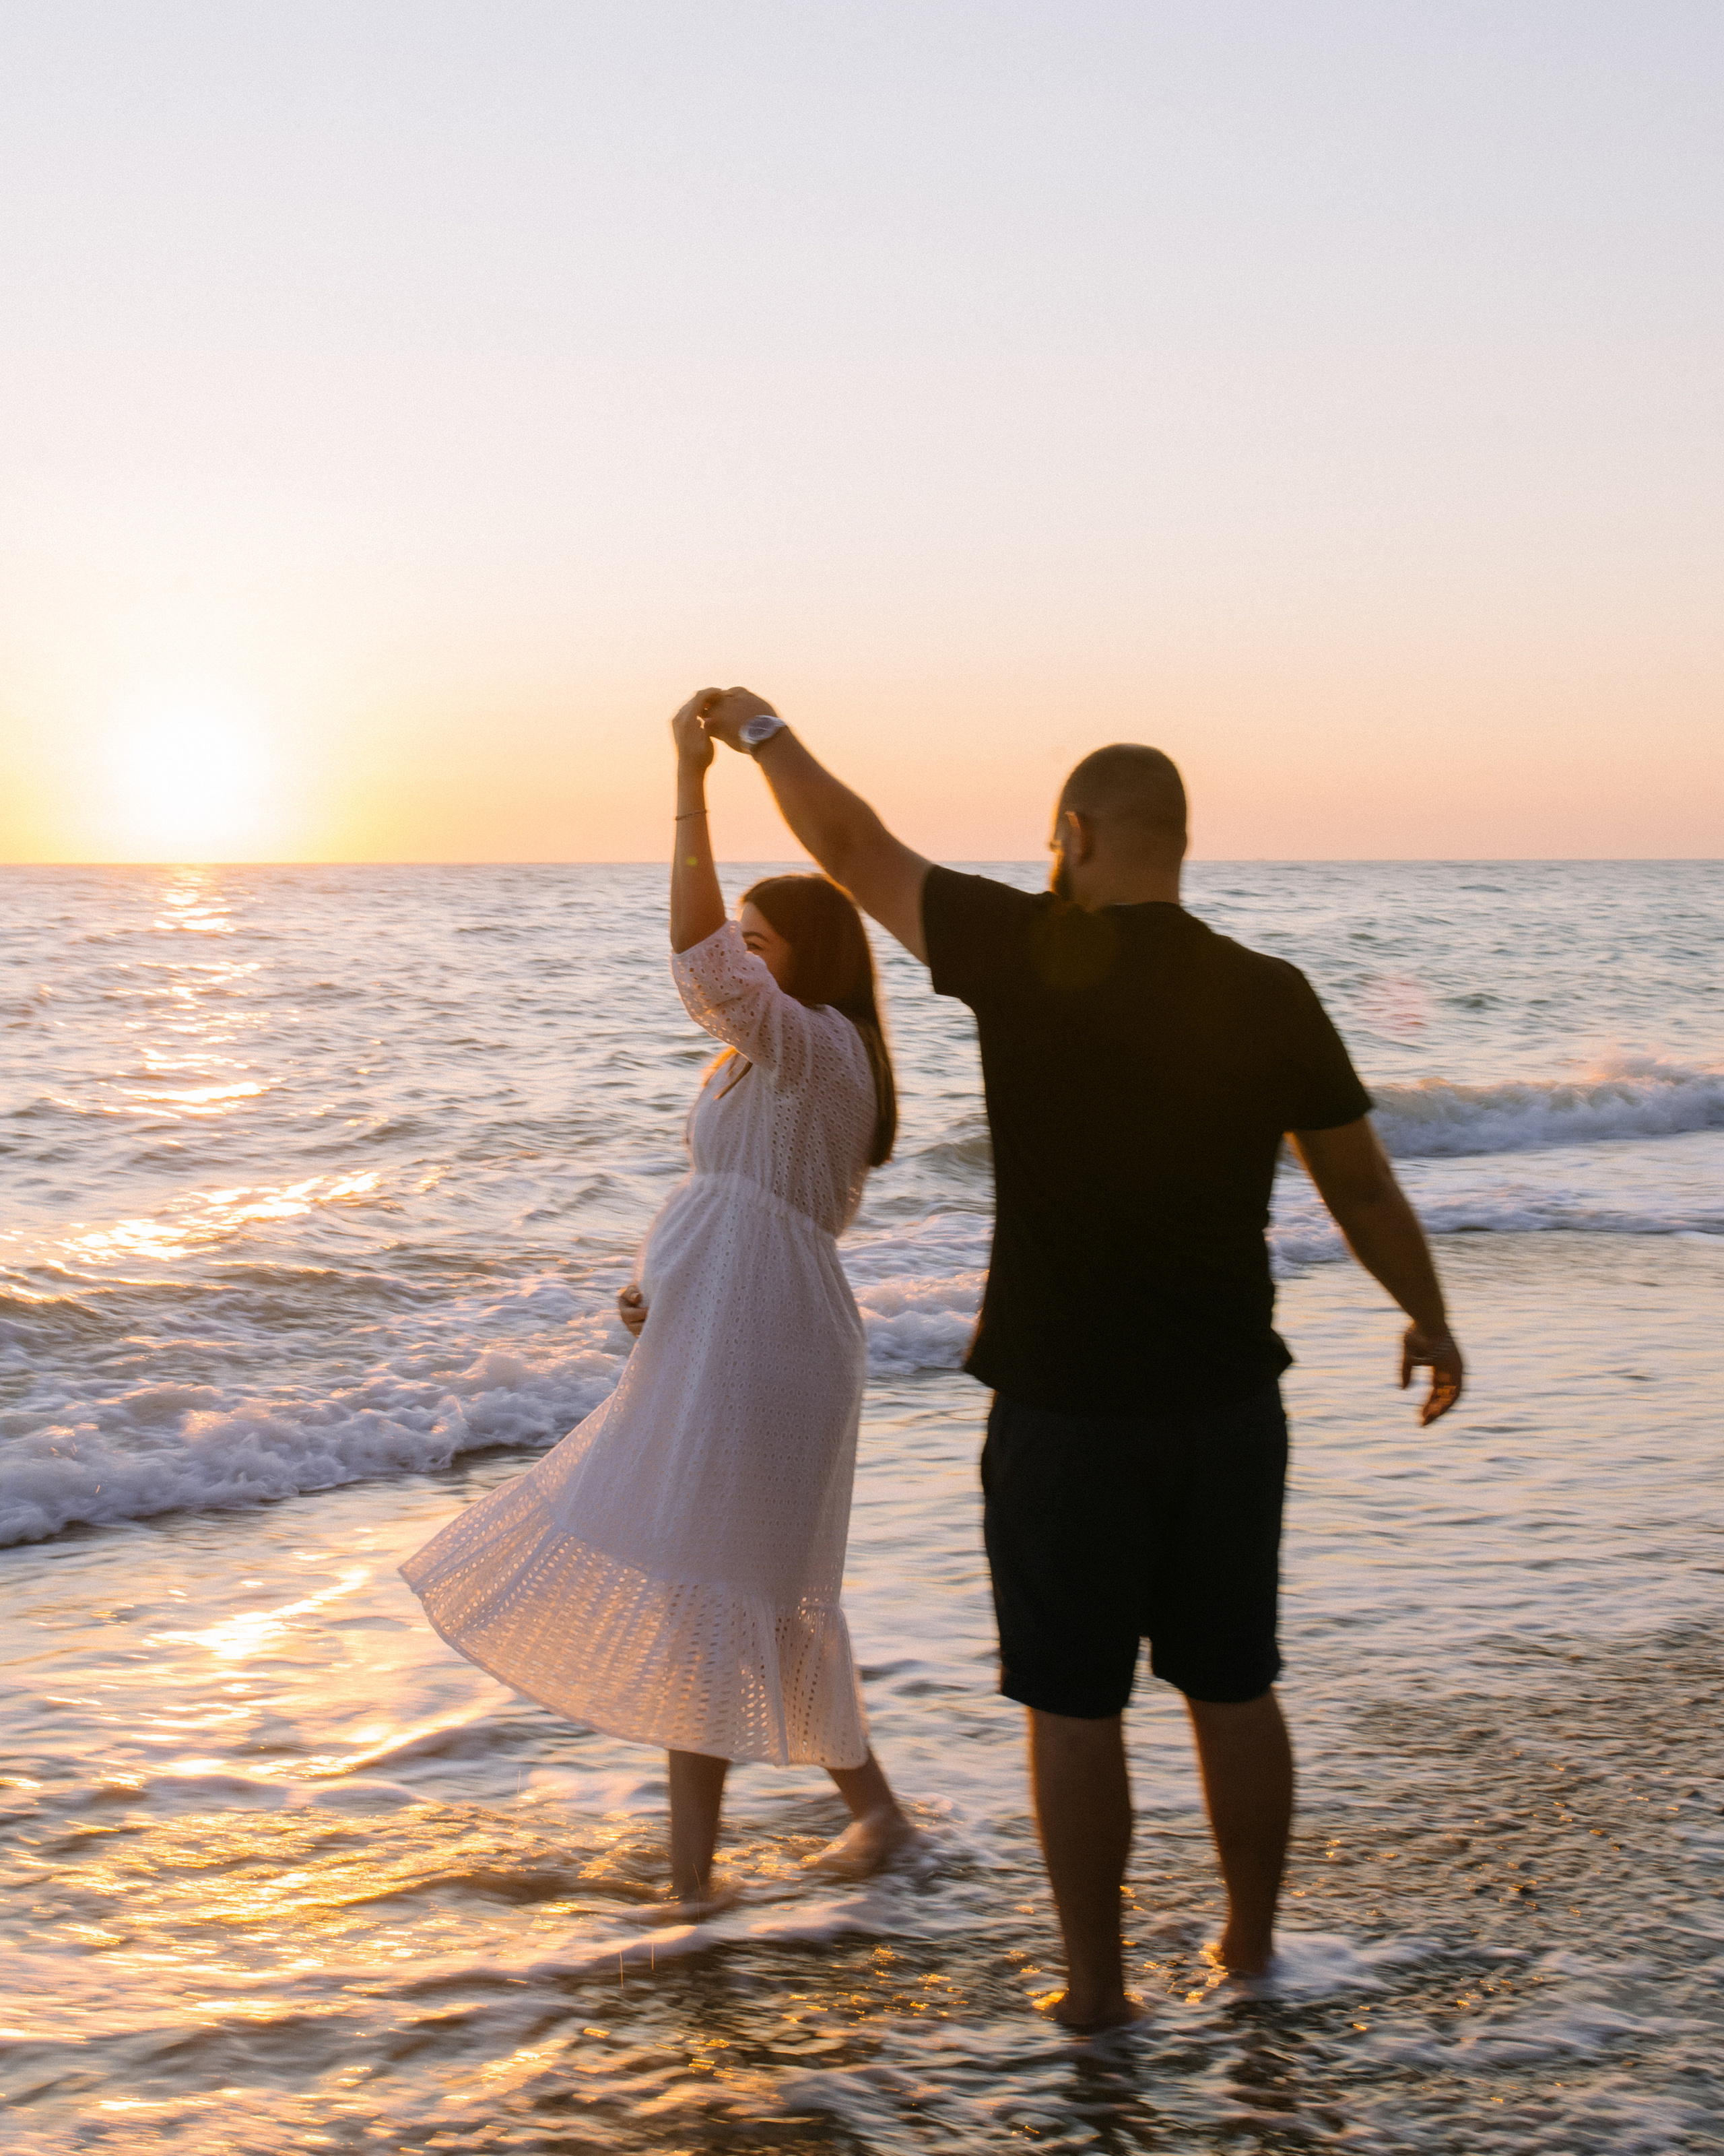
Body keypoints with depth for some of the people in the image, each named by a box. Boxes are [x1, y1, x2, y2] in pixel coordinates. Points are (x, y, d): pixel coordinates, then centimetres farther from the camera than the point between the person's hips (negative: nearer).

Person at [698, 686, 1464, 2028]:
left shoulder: (1030, 957, -13)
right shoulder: (1270, 996, -4)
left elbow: (853, 847, -2)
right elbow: (1362, 1183, 5)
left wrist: (765, 733, 15)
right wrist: (1428, 1318, 21)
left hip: (1065, 1408, -3)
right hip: (1230, 1401, 4)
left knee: (1074, 1703, 7)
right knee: (1232, 1685, 17)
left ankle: (1097, 1983, 15)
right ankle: (1252, 1942, 30)